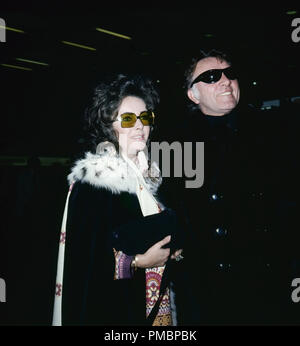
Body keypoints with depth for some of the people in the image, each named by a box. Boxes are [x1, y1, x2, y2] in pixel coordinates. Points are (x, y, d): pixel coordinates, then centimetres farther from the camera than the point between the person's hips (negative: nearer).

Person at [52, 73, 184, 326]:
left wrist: (173, 250, 3)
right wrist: (139, 261, -21)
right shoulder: (93, 180, -16)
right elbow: (83, 257, -20)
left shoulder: (149, 175, 8)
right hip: (112, 307, -7)